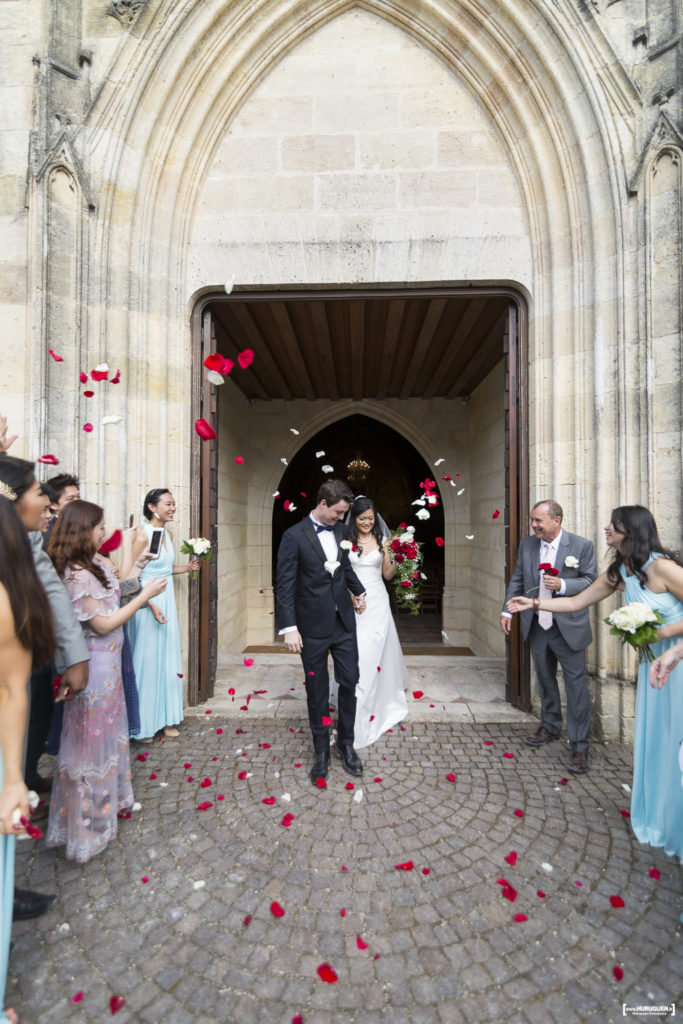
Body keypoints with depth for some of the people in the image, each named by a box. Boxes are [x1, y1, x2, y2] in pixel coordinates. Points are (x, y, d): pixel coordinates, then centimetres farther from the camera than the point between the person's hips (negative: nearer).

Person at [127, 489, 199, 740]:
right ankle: (143, 723, 24)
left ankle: (165, 718, 29)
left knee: (168, 658, 14)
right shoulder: (143, 535, -15)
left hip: (167, 599, 7)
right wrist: (151, 604, -22)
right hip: (148, 602, -7)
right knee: (147, 659, 5)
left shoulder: (168, 533, 8)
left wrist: (187, 568, 3)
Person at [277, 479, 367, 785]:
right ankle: (321, 751, 33)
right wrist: (289, 628, -16)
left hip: (344, 621, 4)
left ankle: (346, 743, 35)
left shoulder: (342, 530, 4)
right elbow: (285, 585, -14)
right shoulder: (294, 536, -13)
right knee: (317, 691, 11)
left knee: (349, 682, 11)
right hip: (313, 626, -4)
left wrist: (358, 591, 21)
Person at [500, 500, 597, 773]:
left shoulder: (582, 546, -10)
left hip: (569, 627, -4)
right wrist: (507, 610, 3)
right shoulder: (527, 545, 1)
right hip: (537, 626, 4)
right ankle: (550, 727, 40)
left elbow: (592, 582, -7)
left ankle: (579, 746, 20)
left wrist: (562, 585, -23)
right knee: (545, 679, 19)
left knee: (576, 685, 4)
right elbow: (517, 580, 7)